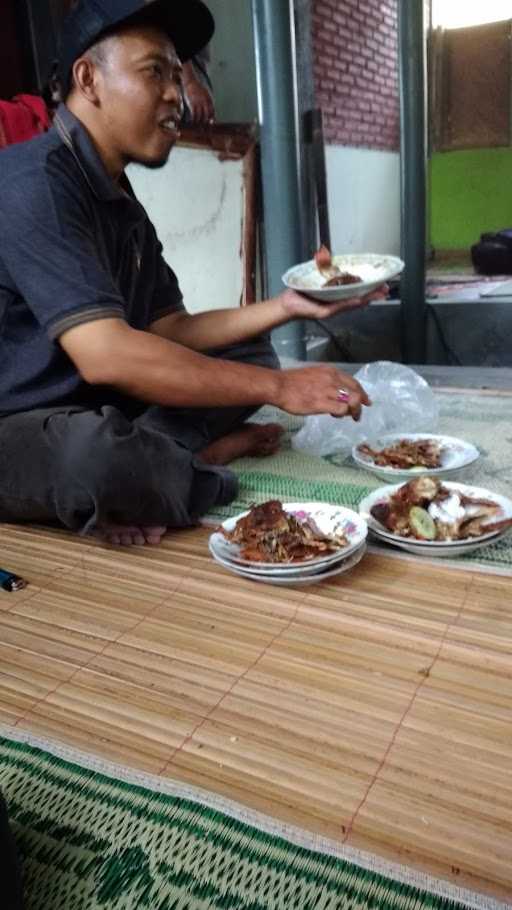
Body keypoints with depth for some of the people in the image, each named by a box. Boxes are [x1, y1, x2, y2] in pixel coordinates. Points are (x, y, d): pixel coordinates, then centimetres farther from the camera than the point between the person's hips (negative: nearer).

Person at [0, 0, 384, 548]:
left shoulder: (121, 200, 10)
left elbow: (169, 330, 9)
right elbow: (104, 354, -31)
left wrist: (287, 306, -1)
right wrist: (277, 386, -26)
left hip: (103, 412, 9)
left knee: (248, 354, 12)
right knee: (102, 455, -43)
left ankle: (149, 459, -12)